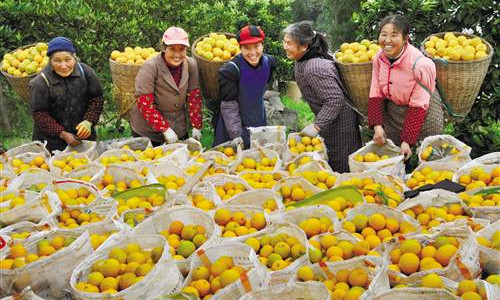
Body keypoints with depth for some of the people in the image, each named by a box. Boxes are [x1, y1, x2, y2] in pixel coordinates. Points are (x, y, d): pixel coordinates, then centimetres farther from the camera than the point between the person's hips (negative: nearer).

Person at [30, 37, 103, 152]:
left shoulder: (85, 72, -10)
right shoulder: (40, 83, -19)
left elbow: (96, 98, -2)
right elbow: (39, 114, -15)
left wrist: (88, 121, -15)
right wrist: (62, 134, -19)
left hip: (84, 134, 3)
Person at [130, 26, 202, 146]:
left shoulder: (191, 65, -4)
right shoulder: (150, 67, -18)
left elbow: (194, 97, 1)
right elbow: (145, 104, -20)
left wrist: (196, 126, -3)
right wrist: (165, 129, -20)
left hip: (179, 129, 4)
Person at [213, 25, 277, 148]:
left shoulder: (269, 62, -7)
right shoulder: (230, 70, -24)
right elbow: (229, 108, -20)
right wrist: (238, 137, -20)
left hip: (259, 124, 5)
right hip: (235, 128, -5)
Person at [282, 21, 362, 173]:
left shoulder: (314, 68, -30)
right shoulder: (301, 62, 2)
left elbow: (335, 99, -33)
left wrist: (317, 126, -30)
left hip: (339, 124, -10)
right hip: (327, 120, 10)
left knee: (341, 168, 4)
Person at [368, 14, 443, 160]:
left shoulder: (420, 64, -28)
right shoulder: (379, 58, -12)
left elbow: (418, 107, -24)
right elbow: (376, 94, -4)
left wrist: (408, 140, -23)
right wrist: (377, 125, -15)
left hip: (422, 119, -5)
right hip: (391, 114, 5)